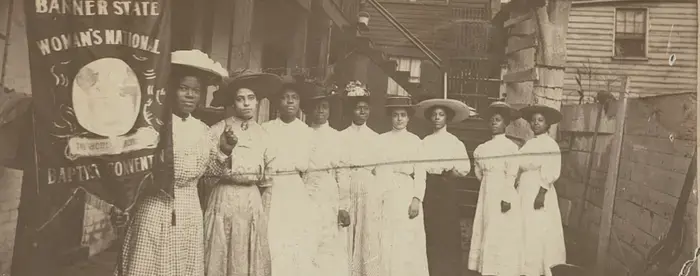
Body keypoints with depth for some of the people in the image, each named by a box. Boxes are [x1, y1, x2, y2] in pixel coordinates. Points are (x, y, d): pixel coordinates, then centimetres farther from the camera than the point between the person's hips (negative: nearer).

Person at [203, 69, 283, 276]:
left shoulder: (262, 133, 8)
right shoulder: (218, 130, -5)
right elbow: (211, 171, -10)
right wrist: (224, 150, -23)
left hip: (253, 200, 4)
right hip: (225, 199, -4)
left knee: (251, 259, 10)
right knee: (223, 256, 5)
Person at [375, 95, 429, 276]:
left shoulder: (415, 140, 9)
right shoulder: (382, 140, 7)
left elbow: (420, 173, 2)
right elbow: (378, 171, 2)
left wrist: (417, 199, -9)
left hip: (409, 195, 0)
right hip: (389, 197, 0)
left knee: (411, 245, 1)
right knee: (389, 244, 0)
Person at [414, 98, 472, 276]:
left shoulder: (454, 142, 4)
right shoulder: (425, 142, 10)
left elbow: (465, 167, -4)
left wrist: (452, 173, -19)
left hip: (447, 189, -2)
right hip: (428, 189, 2)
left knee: (449, 233, -2)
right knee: (431, 233, 3)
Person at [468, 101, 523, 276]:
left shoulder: (510, 146, -8)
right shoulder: (483, 147, 9)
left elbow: (511, 175, -13)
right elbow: (479, 172, 16)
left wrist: (506, 198, -17)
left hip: (503, 193, -6)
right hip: (487, 193, 6)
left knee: (501, 236, -2)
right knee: (486, 233, 8)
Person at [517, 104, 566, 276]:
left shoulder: (550, 144, -9)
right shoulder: (529, 144, 12)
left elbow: (551, 172, -16)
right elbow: (522, 167, 12)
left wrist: (541, 194, -21)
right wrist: (518, 191, 9)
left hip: (538, 192, -7)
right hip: (525, 192, 7)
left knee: (537, 234, -2)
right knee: (526, 233, 10)